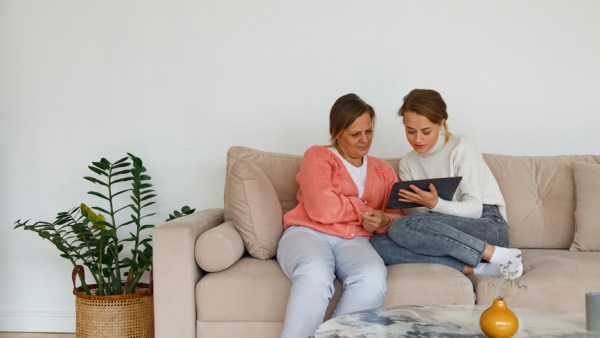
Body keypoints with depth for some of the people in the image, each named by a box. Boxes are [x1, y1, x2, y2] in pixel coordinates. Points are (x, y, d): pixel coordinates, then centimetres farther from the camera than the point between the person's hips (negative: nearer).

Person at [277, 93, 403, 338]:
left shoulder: (384, 170, 22)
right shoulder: (318, 156, 8)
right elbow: (321, 209, -9)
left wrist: (383, 221, -11)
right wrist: (365, 209, 3)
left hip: (354, 242, 3)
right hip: (308, 234, -3)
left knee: (373, 279, -33)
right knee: (316, 275, -39)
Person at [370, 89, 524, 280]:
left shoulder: (461, 147, -2)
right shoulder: (407, 164, 13)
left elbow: (475, 209, -9)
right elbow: (415, 215, 1)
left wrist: (435, 204, -26)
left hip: (488, 226, -5)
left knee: (403, 227, -30)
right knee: (378, 244, -22)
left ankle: (495, 254, -23)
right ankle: (471, 268, -26)